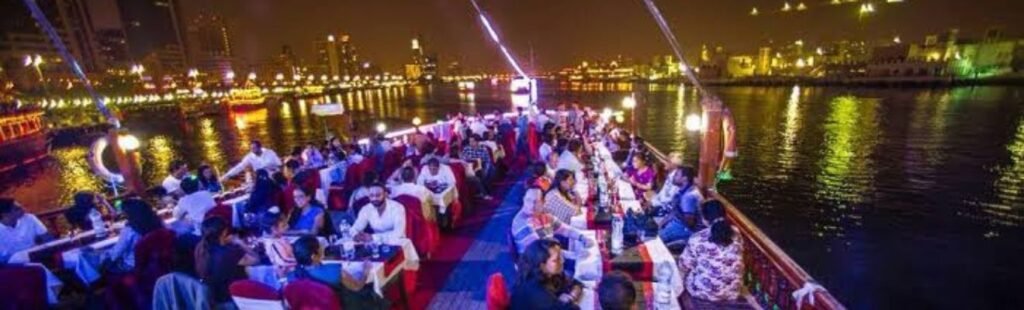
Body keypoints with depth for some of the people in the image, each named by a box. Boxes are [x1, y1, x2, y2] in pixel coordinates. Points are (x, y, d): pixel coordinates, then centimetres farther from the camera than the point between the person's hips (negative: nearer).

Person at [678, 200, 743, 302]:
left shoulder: (698, 239, -20)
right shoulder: (736, 237, -6)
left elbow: (684, 265, -8)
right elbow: (736, 265, 10)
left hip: (703, 292, -4)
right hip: (732, 293, 5)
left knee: (688, 274, 24)